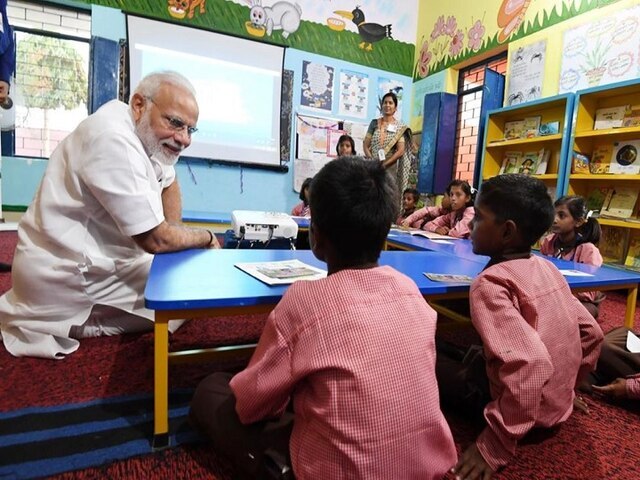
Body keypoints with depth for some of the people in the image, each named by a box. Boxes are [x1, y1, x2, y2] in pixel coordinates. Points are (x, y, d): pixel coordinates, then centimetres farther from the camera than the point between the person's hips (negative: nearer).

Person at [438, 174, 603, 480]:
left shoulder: (491, 283, -24)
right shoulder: (547, 268, -1)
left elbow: (531, 363, -35)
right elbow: (592, 334, 6)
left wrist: (496, 445, -28)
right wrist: (567, 385, 19)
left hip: (528, 412, -7)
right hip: (557, 404, 7)